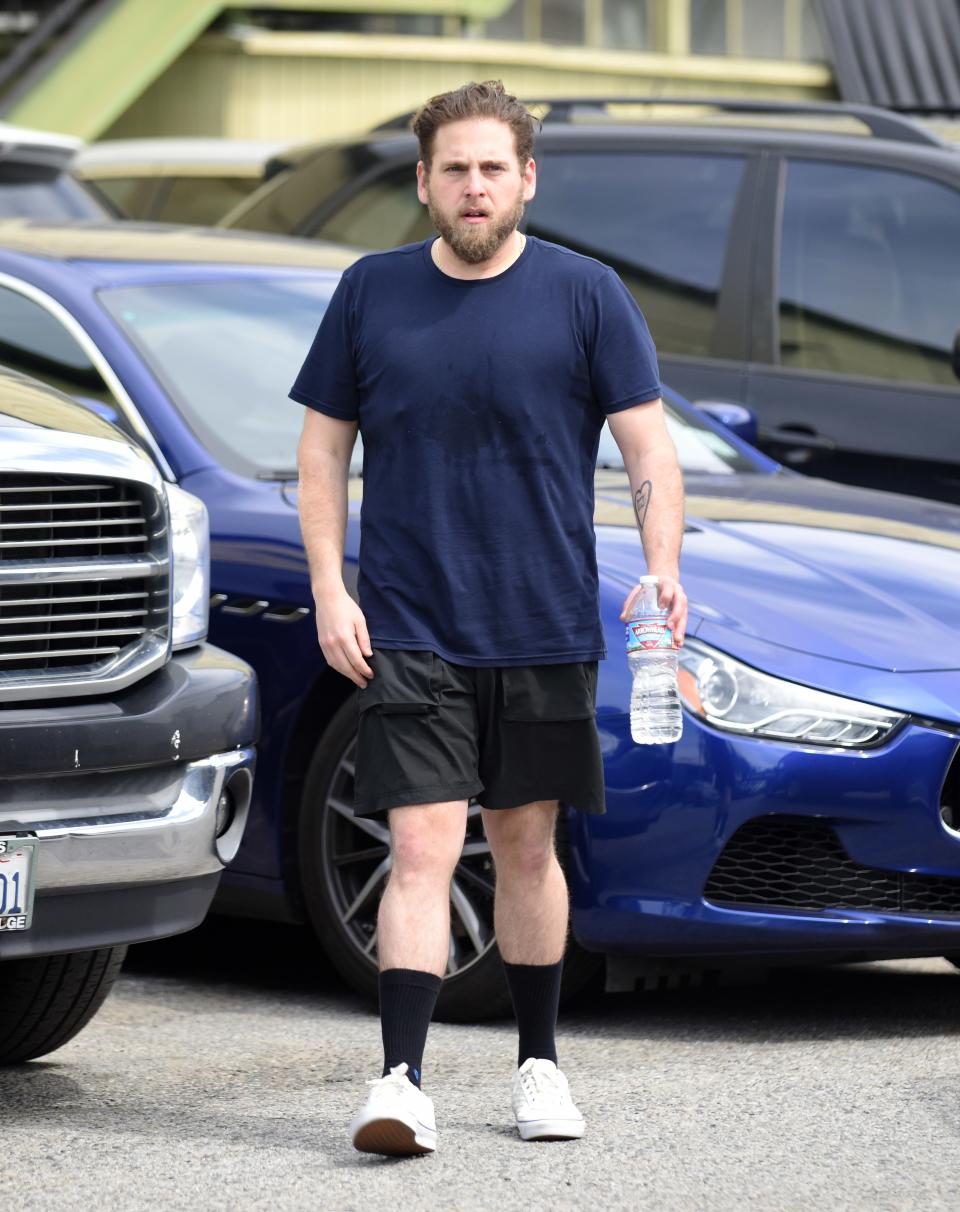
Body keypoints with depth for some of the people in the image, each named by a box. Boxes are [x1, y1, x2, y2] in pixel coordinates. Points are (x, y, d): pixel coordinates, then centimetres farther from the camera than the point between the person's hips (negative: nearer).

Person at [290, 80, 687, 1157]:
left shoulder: (585, 296, 0)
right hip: (407, 630, -1)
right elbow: (323, 450, 9)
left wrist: (661, 568, -16)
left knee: (526, 846, 12)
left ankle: (538, 1065, 25)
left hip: (544, 627, 1)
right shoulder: (371, 293, 4)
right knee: (422, 848, -11)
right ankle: (402, 1080, -15)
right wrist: (330, 593, -1)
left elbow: (648, 444, 0)